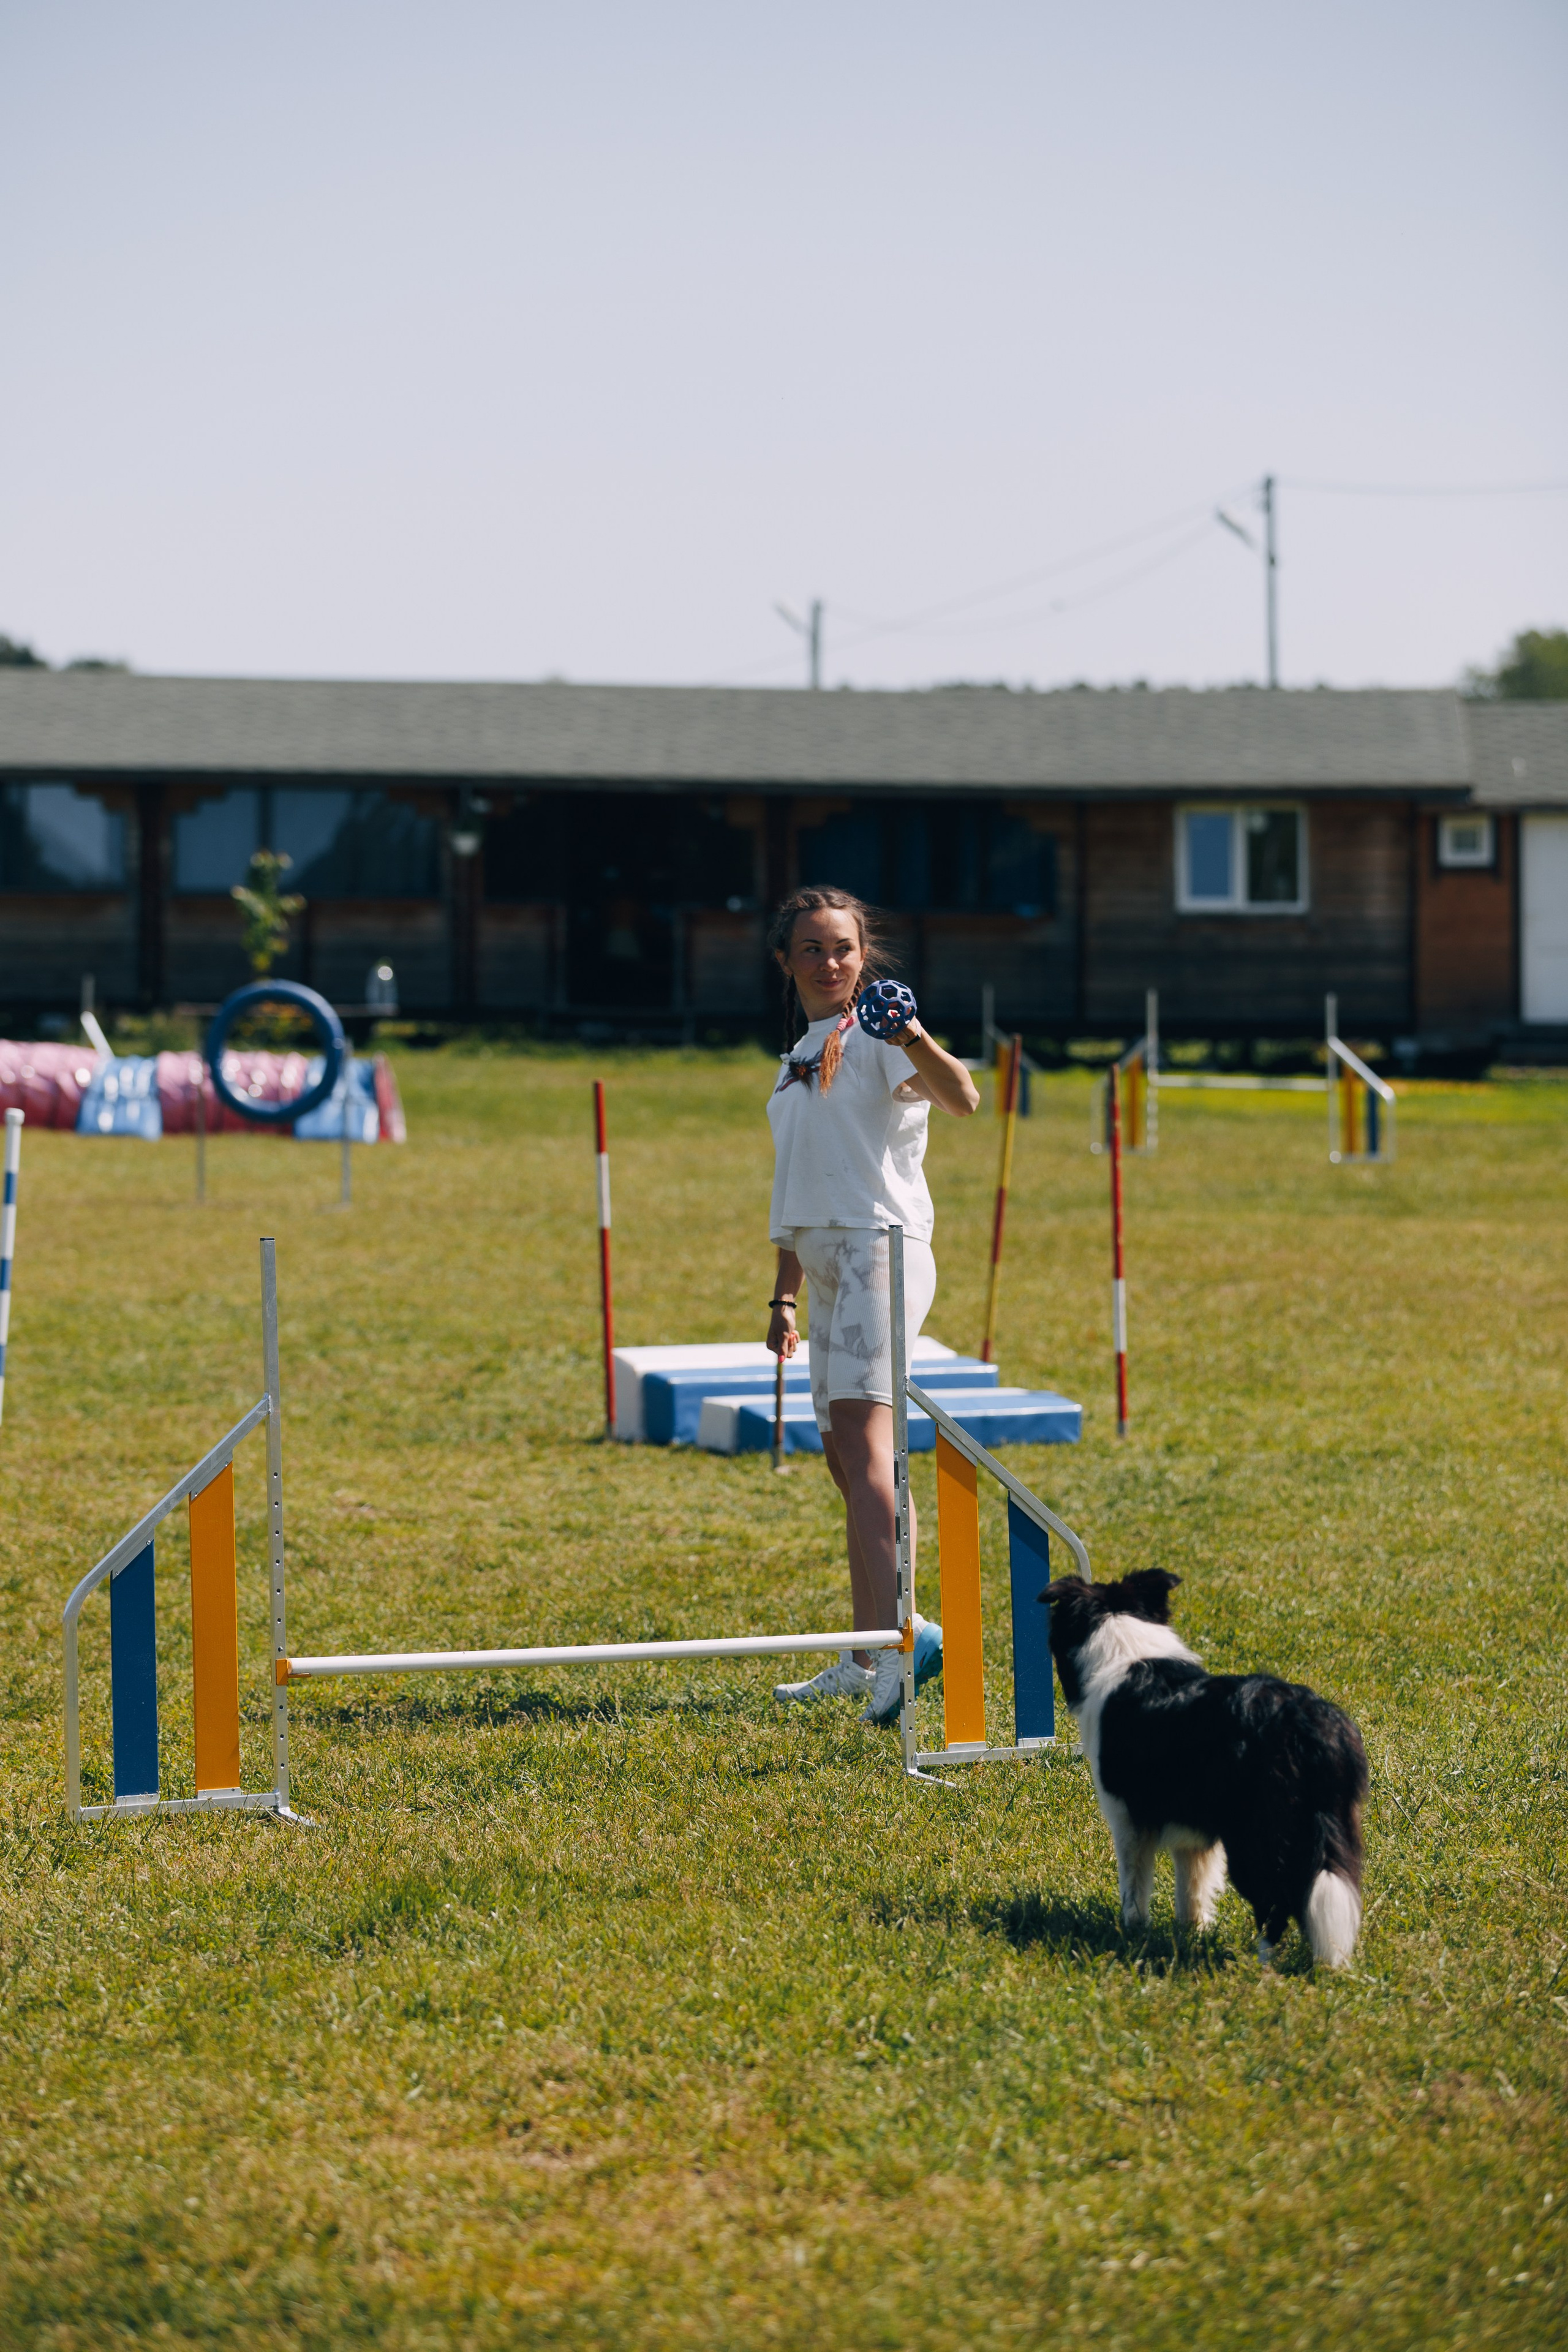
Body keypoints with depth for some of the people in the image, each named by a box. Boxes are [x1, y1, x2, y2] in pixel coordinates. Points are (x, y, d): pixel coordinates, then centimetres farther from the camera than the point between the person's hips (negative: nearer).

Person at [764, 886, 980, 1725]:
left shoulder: (873, 1039, -5)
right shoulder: (799, 1056, 21)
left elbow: (962, 1099, -25)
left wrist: (916, 1040, -43)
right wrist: (784, 1295, 25)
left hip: (880, 1247, -9)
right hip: (826, 1261, 9)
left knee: (862, 1439, -22)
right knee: (847, 1461, 11)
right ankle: (865, 1663, 19)